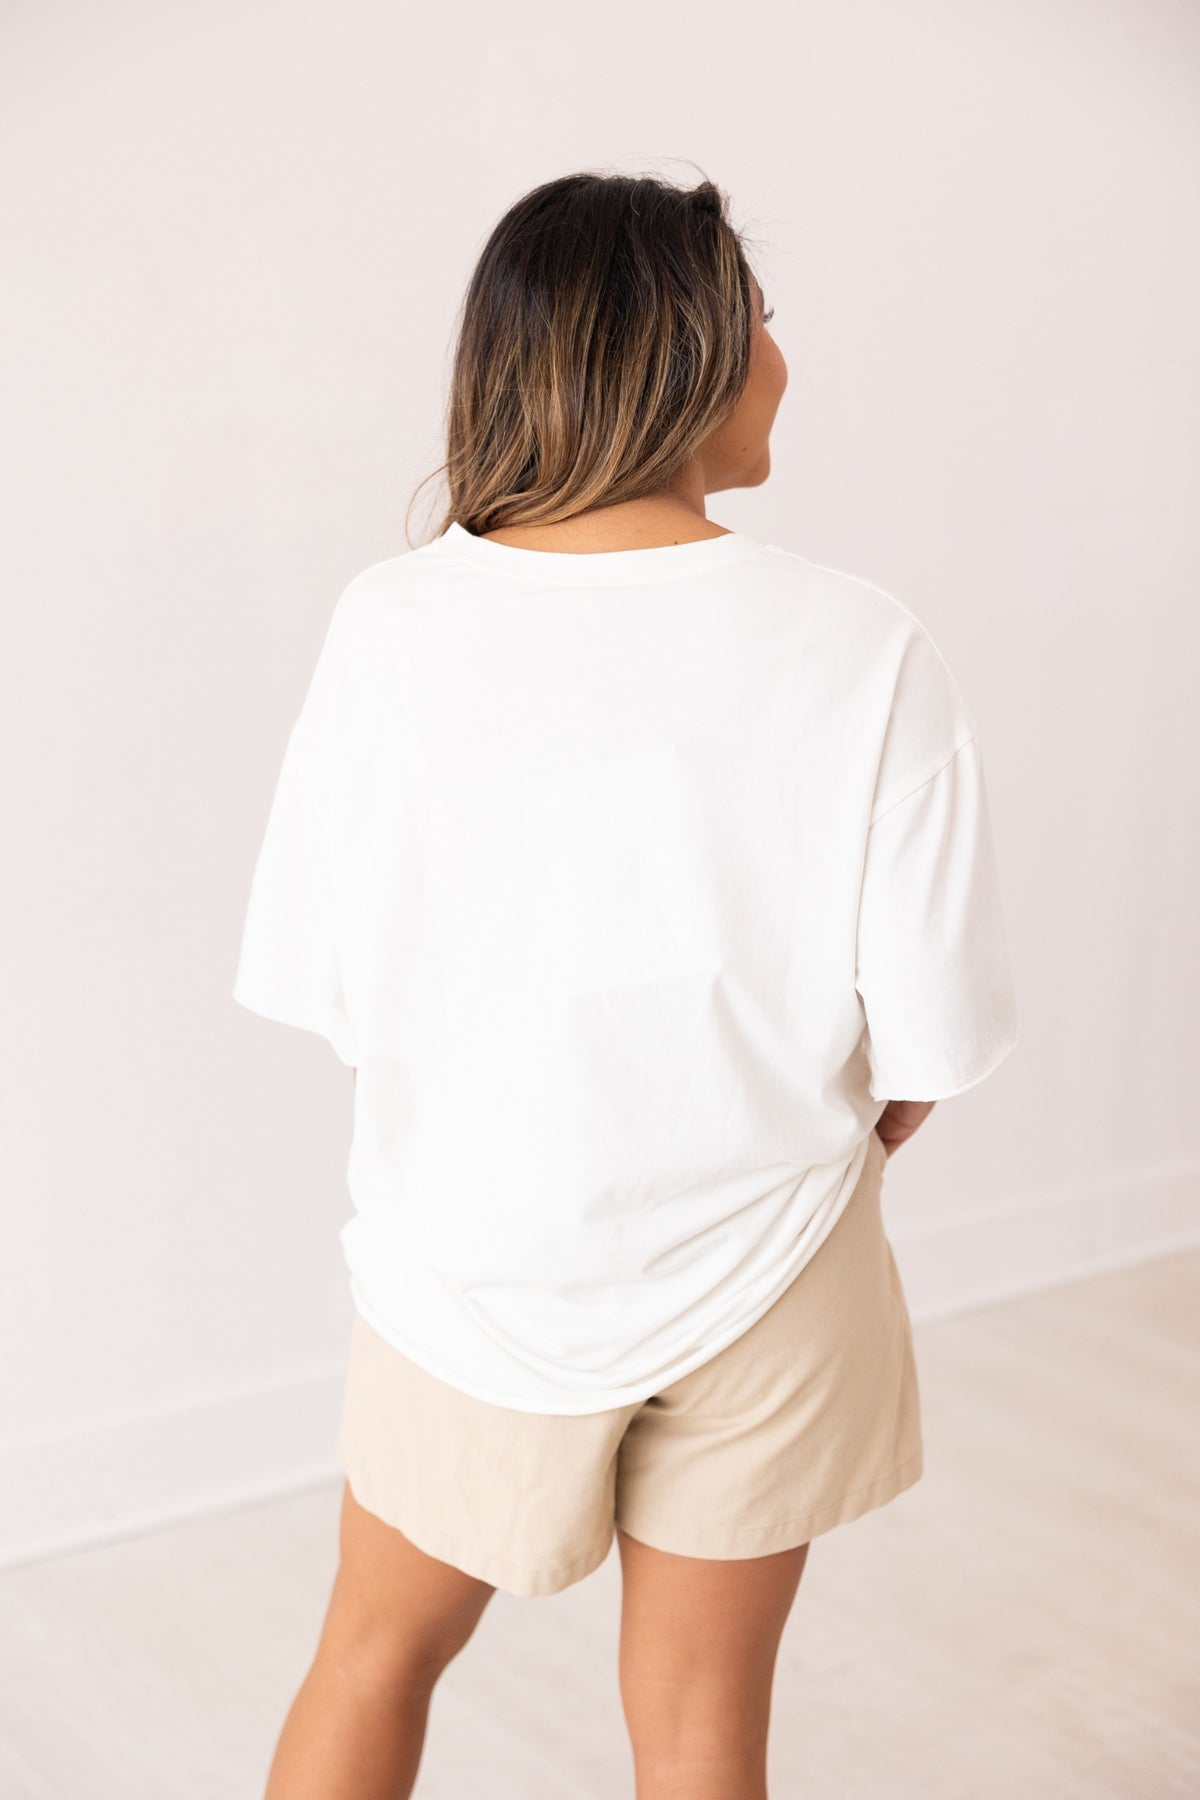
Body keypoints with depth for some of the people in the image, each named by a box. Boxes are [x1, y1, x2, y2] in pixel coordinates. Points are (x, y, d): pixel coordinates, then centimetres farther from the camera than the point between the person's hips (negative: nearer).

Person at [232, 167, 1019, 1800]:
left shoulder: (394, 624, -15)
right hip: (759, 1288, 0)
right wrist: (800, 1154, 6)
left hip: (476, 1254, 1)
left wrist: (498, 1109, 9)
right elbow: (929, 1045, -15)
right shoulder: (863, 654, -19)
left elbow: (316, 980, -9)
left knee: (377, 1656, 25)